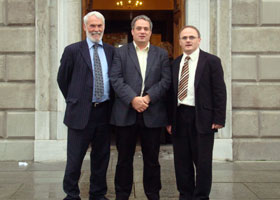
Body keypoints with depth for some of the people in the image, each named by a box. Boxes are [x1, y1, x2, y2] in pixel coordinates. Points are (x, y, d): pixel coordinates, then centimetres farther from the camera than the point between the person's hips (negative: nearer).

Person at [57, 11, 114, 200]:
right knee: (75, 158, 1)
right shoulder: (73, 50, -1)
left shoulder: (111, 51, 9)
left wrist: (111, 102, 10)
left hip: (104, 111, 3)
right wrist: (74, 100, 9)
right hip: (81, 112, -3)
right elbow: (62, 79, 6)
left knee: (101, 157, 11)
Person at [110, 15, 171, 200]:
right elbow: (116, 79, -4)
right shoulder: (120, 52, 7)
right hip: (126, 113, -1)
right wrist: (133, 99, -16)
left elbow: (166, 81, 1)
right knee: (124, 158, 7)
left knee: (152, 159, 8)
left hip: (153, 114, 1)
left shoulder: (162, 54, 11)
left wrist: (147, 98, -12)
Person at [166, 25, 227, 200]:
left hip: (202, 118, -4)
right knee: (182, 161, 9)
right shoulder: (175, 63, 12)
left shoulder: (212, 61, -1)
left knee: (203, 161, 2)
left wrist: (219, 119, -11)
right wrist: (169, 119, 7)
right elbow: (172, 93, 12)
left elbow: (220, 92, -5)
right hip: (179, 117, 4)